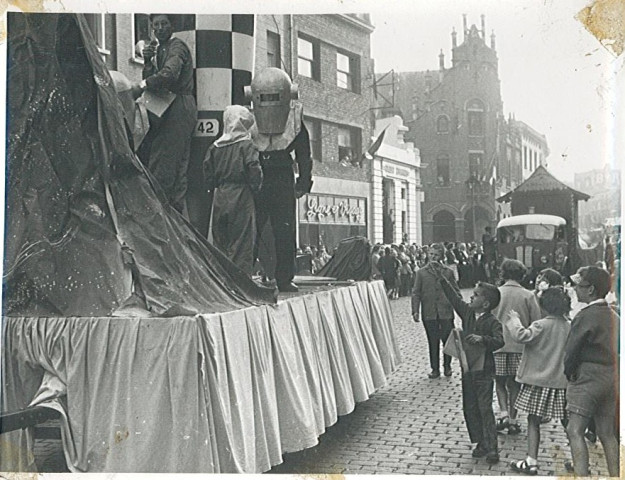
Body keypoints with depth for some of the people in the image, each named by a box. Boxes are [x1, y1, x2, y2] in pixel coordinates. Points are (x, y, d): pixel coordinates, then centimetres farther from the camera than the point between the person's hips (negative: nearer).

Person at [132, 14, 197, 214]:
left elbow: (169, 74, -25)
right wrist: (147, 61, 0)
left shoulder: (177, 46, -7)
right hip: (165, 109, 9)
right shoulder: (159, 49, 20)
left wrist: (141, 86, -15)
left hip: (179, 107, -9)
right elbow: (149, 80, 17)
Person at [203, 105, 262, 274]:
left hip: (220, 198, 5)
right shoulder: (246, 145, -6)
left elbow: (208, 173, 7)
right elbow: (254, 171, -14)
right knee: (242, 243, -1)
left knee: (220, 243, 13)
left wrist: (214, 189, 16)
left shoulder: (215, 147, 8)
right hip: (241, 198, -5)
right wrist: (254, 189, -1)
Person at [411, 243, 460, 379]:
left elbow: (455, 291, 11)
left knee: (448, 340, 4)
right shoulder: (421, 272, 6)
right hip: (429, 313, 0)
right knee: (433, 342, 4)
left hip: (446, 312, 0)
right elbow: (416, 293, 4)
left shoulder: (448, 272, 8)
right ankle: (435, 369, 14)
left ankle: (447, 367, 22)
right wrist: (415, 310, -5)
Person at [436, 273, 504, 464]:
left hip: (484, 371, -6)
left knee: (485, 408, -4)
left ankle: (491, 448, 3)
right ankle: (480, 443, 22)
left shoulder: (492, 322, -15)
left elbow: (499, 341, -26)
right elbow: (455, 297, 8)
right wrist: (442, 279, 4)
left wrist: (482, 339, -40)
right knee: (470, 408, 11)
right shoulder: (467, 312, 3)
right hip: (468, 368, 7)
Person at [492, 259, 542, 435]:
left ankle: (503, 413, -4)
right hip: (520, 346, 0)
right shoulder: (528, 296, -4)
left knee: (500, 382, 13)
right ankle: (512, 420, 14)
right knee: (515, 384, 11)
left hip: (498, 345, 0)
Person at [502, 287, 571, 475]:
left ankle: (531, 462, 4)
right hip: (561, 382, 5)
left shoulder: (542, 325, -14)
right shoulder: (569, 326, 4)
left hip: (539, 381, -5)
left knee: (533, 421, 2)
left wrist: (514, 319, -14)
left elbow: (522, 336, -28)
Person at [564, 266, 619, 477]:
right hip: (611, 378, 9)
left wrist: (569, 373, 5)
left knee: (575, 431, -11)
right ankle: (615, 474, 16)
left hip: (588, 378, -8)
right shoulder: (613, 316, 11)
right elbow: (615, 349, 14)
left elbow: (571, 350, -11)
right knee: (607, 434, 14)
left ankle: (581, 475, -21)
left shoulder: (586, 315, -14)